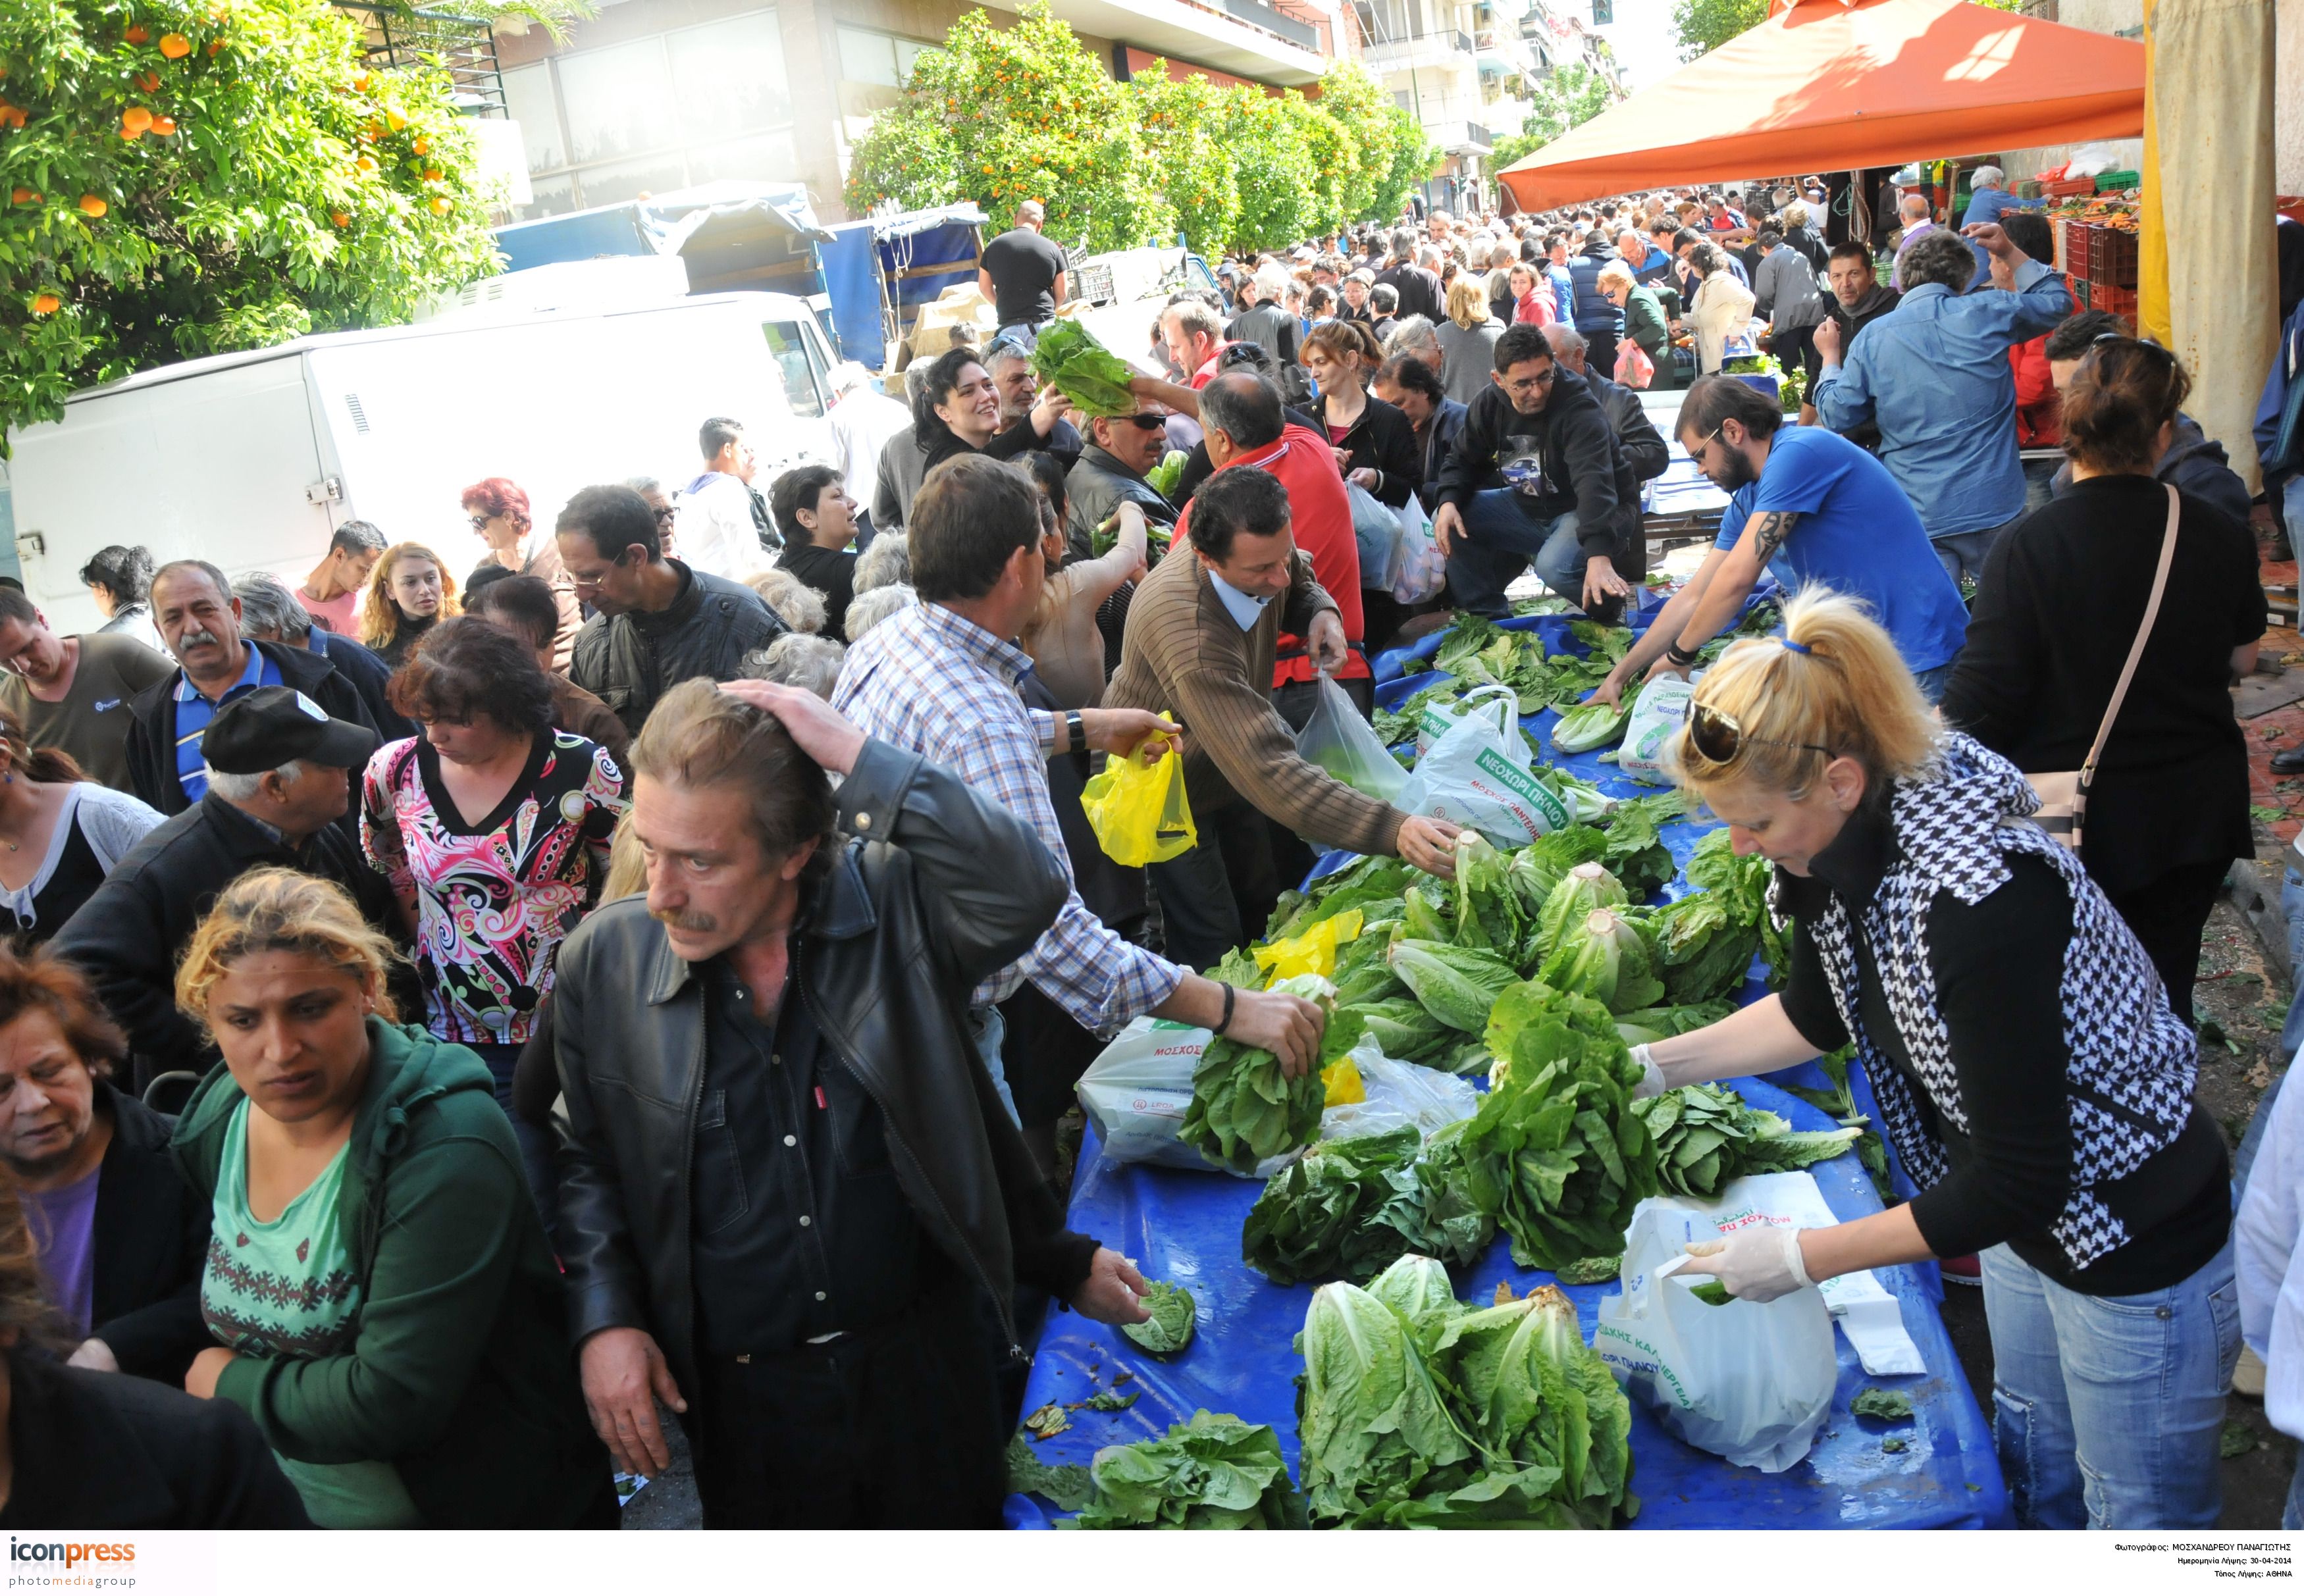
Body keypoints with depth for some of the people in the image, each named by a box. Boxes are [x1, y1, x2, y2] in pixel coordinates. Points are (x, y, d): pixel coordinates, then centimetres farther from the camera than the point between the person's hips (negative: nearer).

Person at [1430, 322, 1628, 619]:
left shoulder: (1579, 408, -28)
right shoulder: (1489, 403, -8)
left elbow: (1594, 481, -40)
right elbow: (1464, 459, 5)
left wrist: (1598, 555, -55)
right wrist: (1449, 502, -19)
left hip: (1576, 511, -6)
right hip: (1523, 506, 6)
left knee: (1555, 567, -36)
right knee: (1448, 524, -11)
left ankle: (1607, 614, -2)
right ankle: (1486, 617, 4)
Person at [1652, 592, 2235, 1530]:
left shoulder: (1979, 901, -38)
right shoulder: (1846, 841, -12)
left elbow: (2020, 1185, -30)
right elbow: (1818, 1012, 9)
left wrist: (1802, 1258, -24)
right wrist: (1653, 1064, 0)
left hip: (2138, 1249, -8)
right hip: (2027, 1205, 8)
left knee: (2139, 1516, 15)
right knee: (2033, 1452, 29)